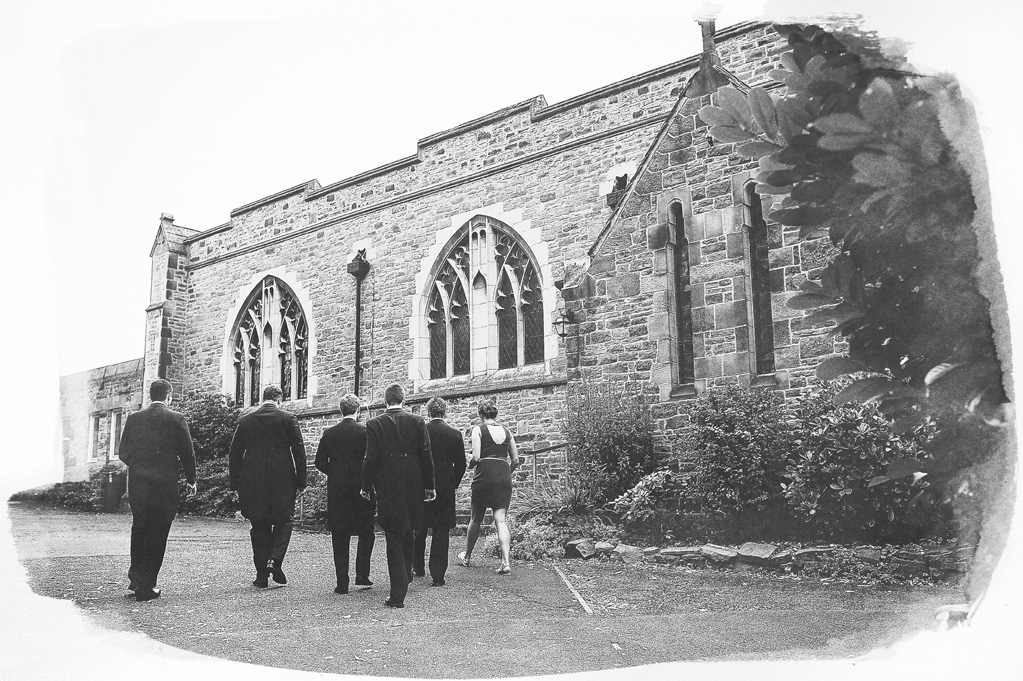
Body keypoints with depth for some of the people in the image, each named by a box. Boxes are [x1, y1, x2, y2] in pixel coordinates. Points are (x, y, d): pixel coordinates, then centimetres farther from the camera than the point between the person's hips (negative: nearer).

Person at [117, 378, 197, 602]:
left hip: (137, 484, 4)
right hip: (165, 485, -3)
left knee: (139, 529, 21)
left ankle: (135, 576, 22)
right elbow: (187, 453, -5)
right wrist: (191, 480, 8)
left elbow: (123, 452, 6)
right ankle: (146, 586, 6)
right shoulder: (176, 419, -7)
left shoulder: (133, 418, 3)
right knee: (157, 533, 4)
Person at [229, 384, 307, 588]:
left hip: (252, 482, 2)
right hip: (282, 480, -2)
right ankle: (274, 560, -8)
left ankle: (262, 575, 11)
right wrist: (301, 481, 1)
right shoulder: (289, 419, -2)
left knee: (259, 527, 10)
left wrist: (235, 484, 11)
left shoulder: (245, 420, 5)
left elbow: (234, 454, 6)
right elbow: (299, 452, -4)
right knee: (283, 522, 13)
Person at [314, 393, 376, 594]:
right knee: (366, 532, 13)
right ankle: (362, 574, 5)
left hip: (336, 490, 2)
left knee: (340, 537, 7)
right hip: (362, 487, -2)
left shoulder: (329, 433, 1)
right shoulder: (366, 431, -7)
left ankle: (342, 583, 7)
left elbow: (320, 462, 1)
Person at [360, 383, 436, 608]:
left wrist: (366, 487, 4)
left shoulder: (374, 425, -4)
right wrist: (429, 486, 6)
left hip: (387, 489, -2)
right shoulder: (418, 422, 0)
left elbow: (371, 458, -6)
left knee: (393, 540, 2)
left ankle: (397, 594, -1)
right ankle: (405, 578, 30)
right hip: (413, 488, 2)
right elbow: (426, 456, 0)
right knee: (409, 535, 20)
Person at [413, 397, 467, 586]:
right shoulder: (455, 435, -2)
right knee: (441, 531, 4)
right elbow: (461, 465, 0)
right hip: (446, 489, 0)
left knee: (418, 529, 17)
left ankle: (418, 567, 27)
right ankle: (438, 576, 2)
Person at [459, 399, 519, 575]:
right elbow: (515, 460, 10)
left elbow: (476, 457, -11)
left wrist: (470, 465, 9)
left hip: (484, 476, -3)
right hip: (504, 478, 3)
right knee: (501, 520, -1)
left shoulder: (478, 429, -1)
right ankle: (506, 562, -14)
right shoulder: (506, 431, 12)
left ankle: (467, 556, 29)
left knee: (476, 519, 12)